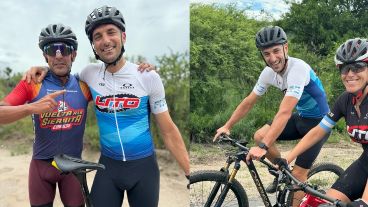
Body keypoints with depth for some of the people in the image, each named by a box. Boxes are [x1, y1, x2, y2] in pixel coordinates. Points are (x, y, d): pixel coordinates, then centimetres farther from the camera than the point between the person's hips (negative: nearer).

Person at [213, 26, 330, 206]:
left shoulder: (298, 68, -32)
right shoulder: (269, 72, -10)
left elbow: (284, 112, -40)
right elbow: (249, 102, 1)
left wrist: (263, 147, -45)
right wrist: (227, 126, -3)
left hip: (318, 122, -7)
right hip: (301, 117, 7)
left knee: (298, 174, -9)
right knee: (260, 135, -8)